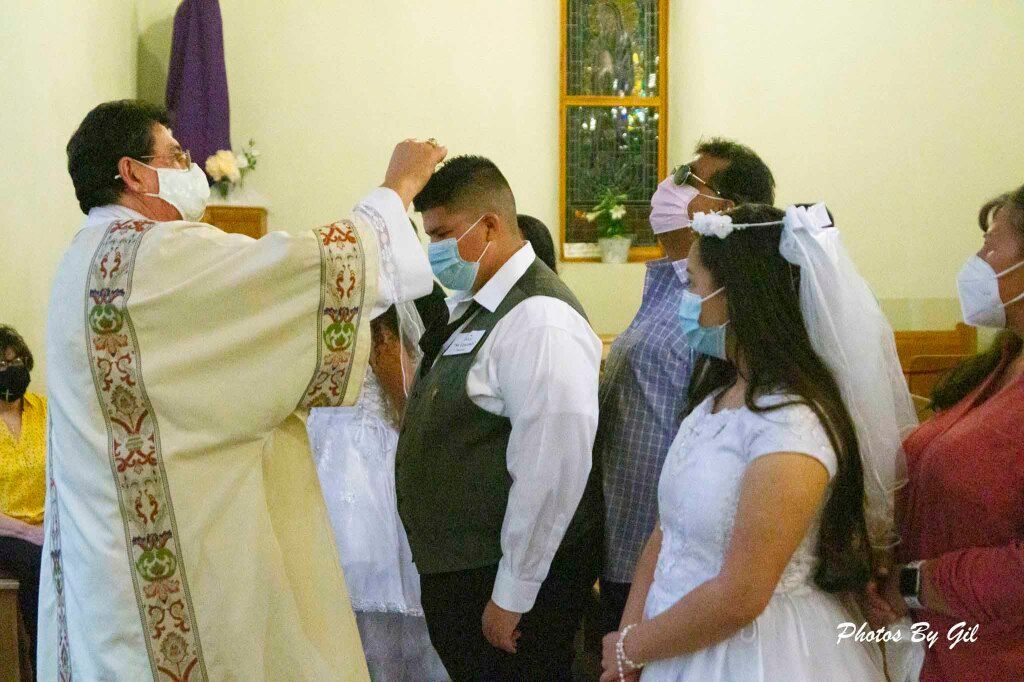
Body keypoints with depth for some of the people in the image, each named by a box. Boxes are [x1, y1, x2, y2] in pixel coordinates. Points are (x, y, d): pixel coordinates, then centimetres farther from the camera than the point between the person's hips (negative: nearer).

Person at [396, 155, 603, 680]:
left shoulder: (539, 322, -21)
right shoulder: (470, 307, 10)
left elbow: (550, 474, -25)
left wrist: (512, 596, -20)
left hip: (506, 582, -9)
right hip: (456, 570, 9)